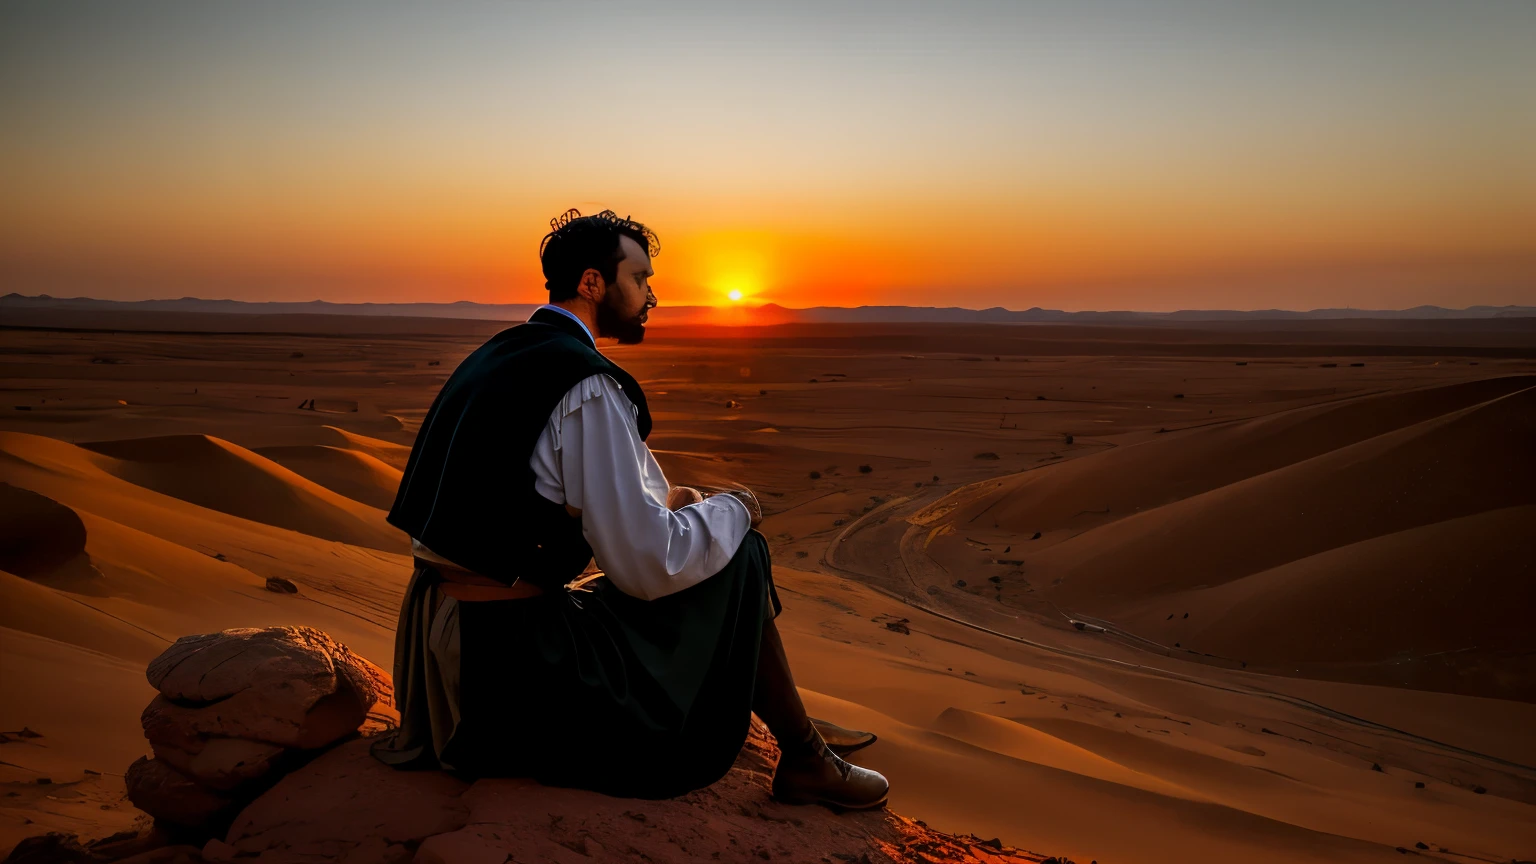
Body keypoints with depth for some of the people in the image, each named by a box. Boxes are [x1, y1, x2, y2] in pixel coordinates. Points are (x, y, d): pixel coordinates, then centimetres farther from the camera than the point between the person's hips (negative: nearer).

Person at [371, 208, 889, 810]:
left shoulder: (495, 355, 11)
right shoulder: (588, 386, -17)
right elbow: (648, 565, -20)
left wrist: (662, 499, 20)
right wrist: (732, 509, -1)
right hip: (510, 663, -9)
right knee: (739, 556, -2)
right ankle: (804, 761, 11)